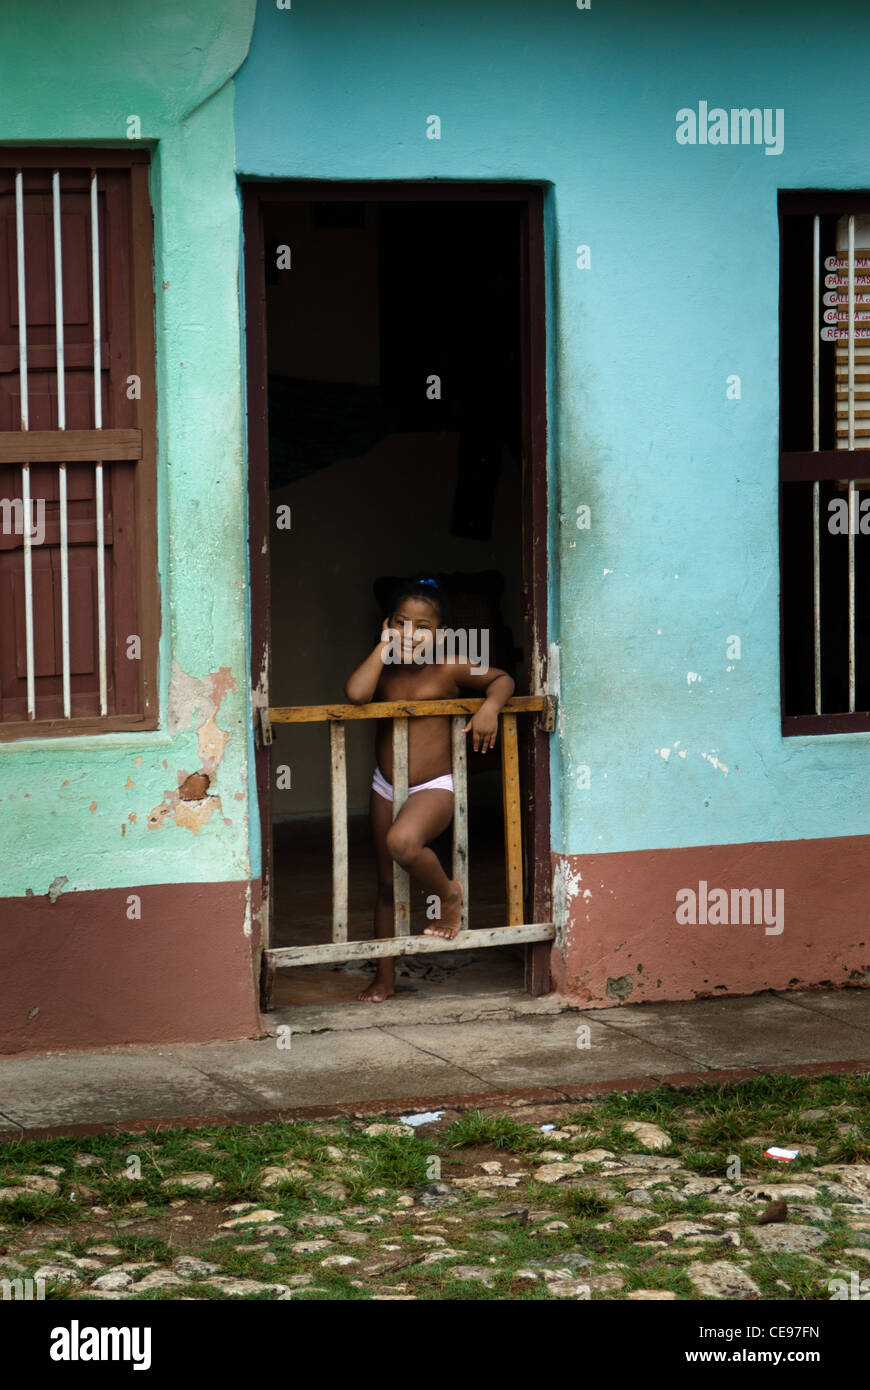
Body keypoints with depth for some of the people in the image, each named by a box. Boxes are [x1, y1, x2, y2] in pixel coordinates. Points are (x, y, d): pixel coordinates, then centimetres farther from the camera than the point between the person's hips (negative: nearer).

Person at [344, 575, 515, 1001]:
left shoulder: (449, 668, -10)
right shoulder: (384, 669, -3)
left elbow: (502, 679, 4)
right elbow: (355, 693, -25)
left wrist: (490, 706, -17)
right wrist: (384, 647, -16)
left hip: (434, 787, -4)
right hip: (386, 786, 5)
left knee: (403, 843, -35)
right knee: (387, 883, 11)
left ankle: (448, 894, -4)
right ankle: (385, 976, 24)